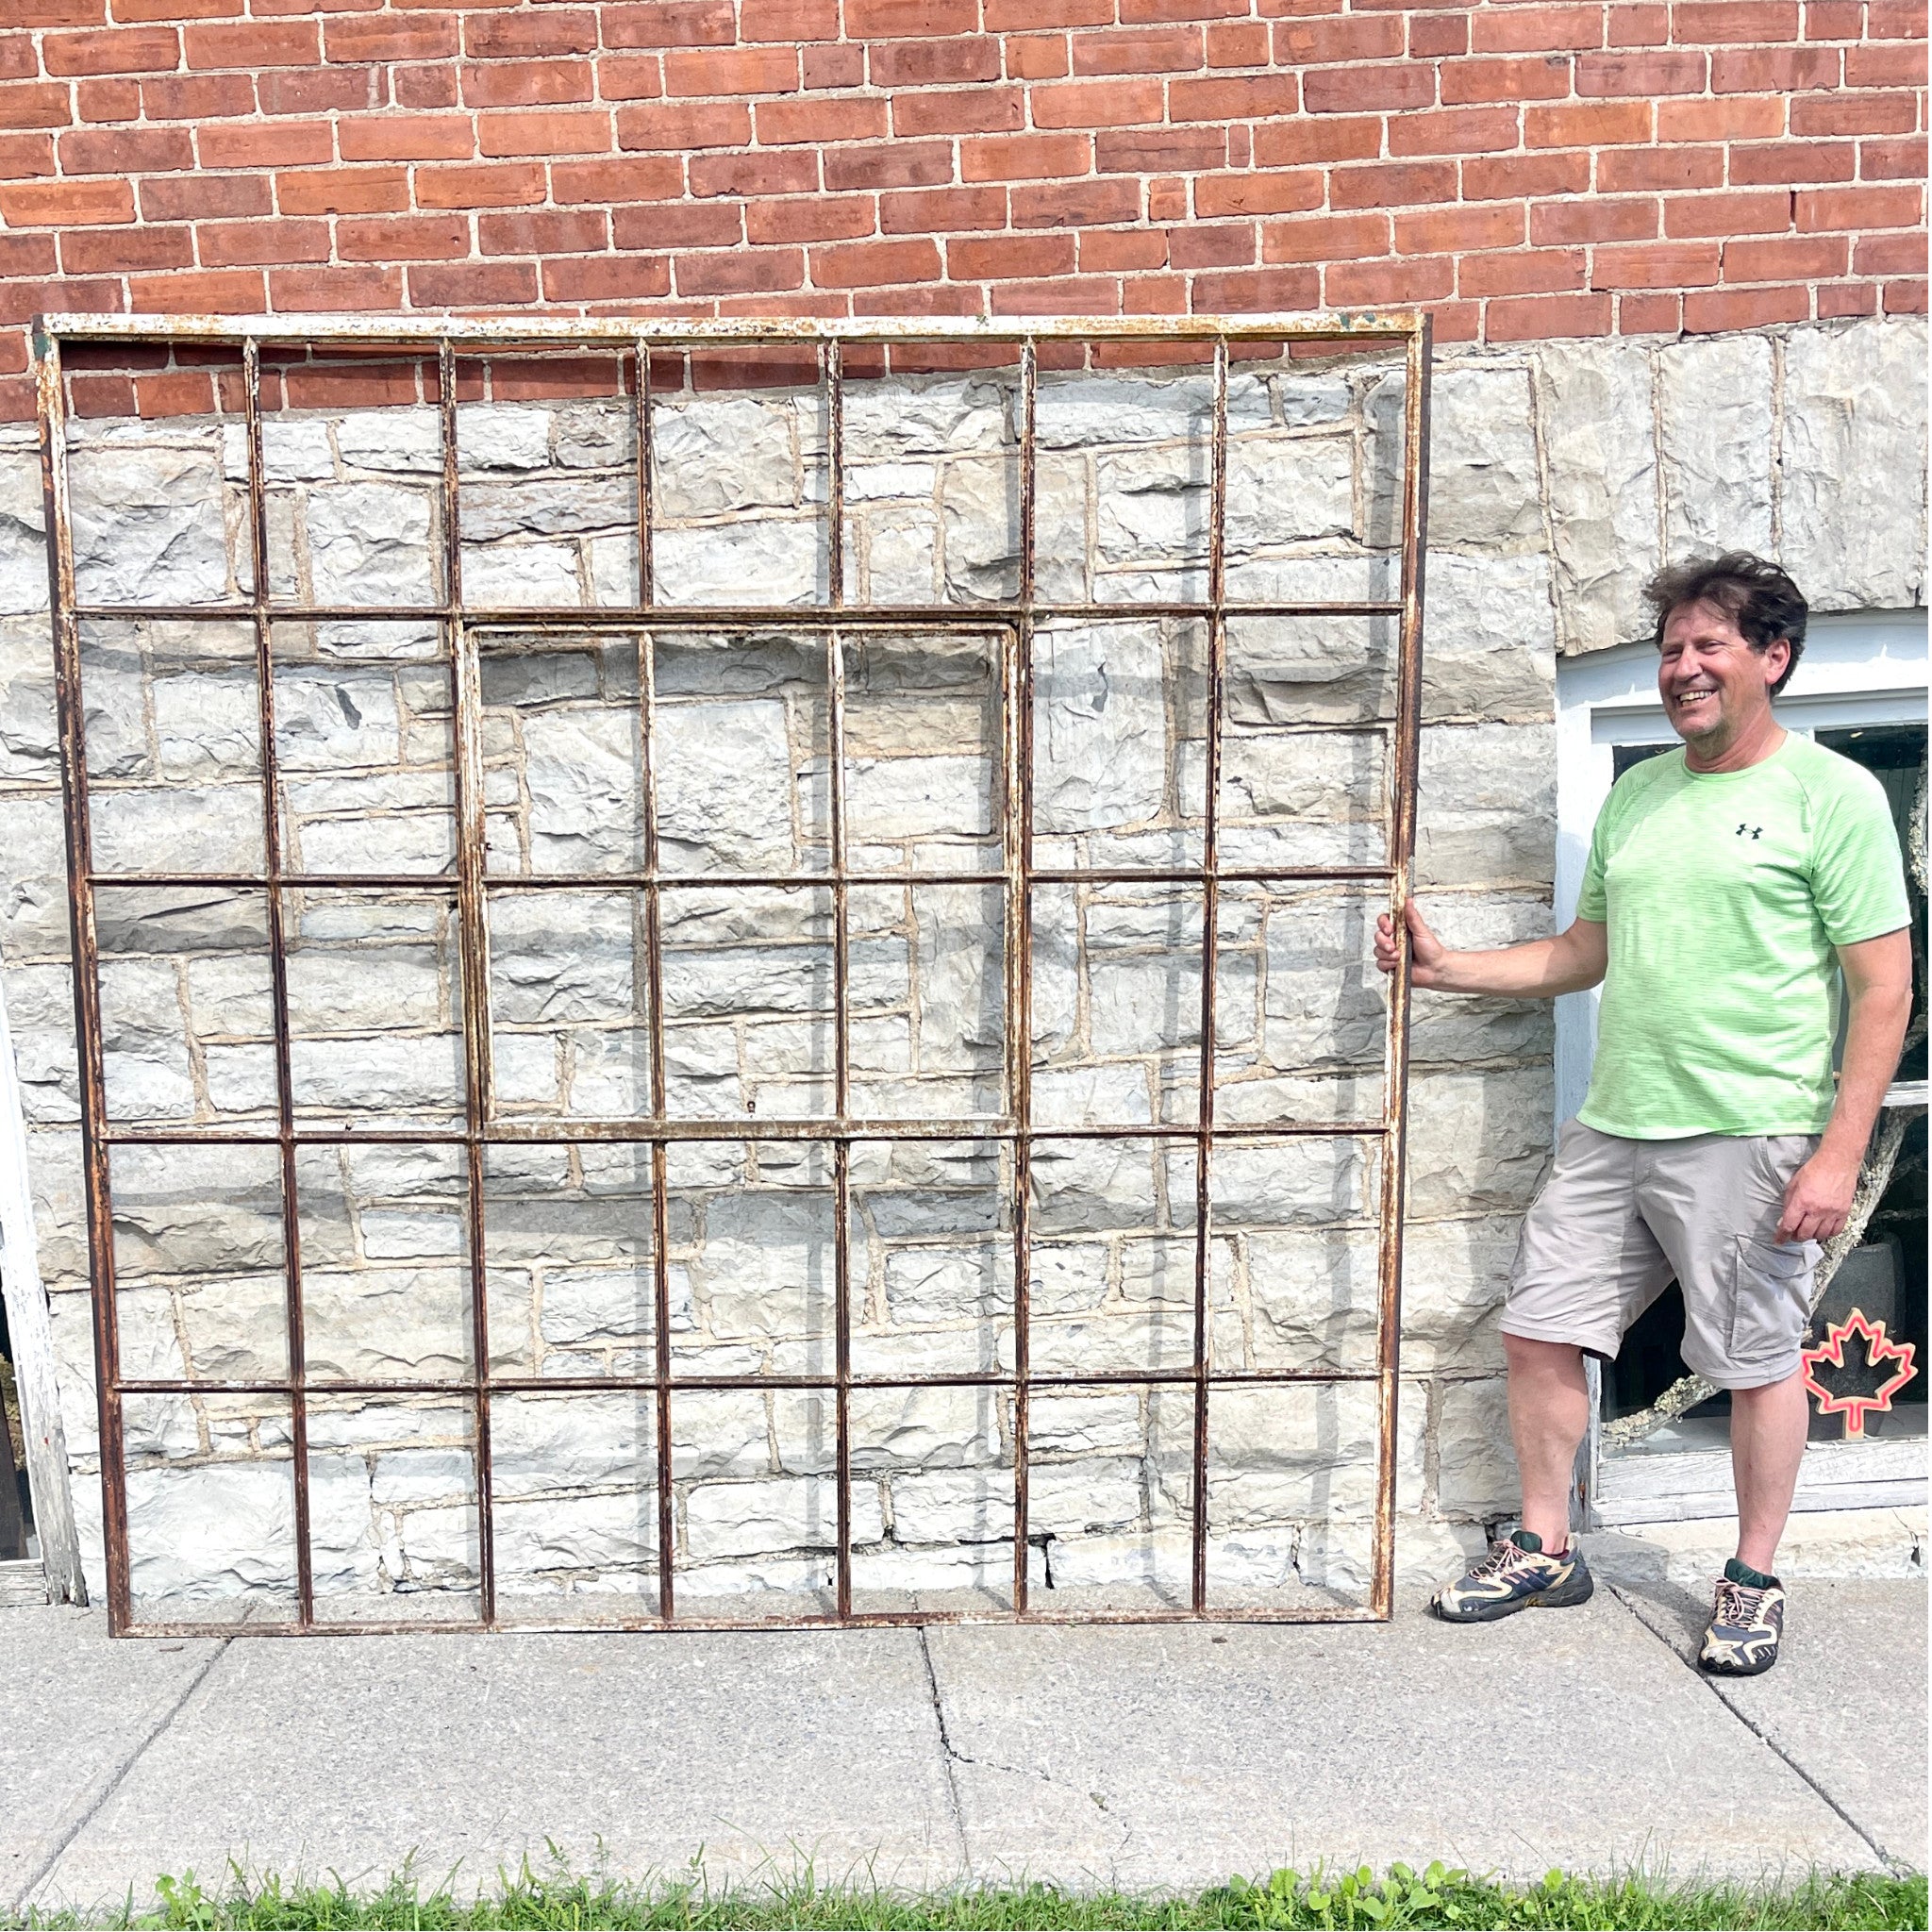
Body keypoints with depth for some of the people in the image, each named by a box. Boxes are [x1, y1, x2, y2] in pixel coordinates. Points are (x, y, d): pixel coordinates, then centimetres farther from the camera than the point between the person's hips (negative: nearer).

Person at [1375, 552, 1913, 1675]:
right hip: (1614, 1127, 6)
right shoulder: (1636, 793, 13)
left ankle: (1756, 1582, 27)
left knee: (1760, 1362, 6)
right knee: (1541, 1329, 8)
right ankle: (1546, 1551, 26)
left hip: (1751, 1136, -6)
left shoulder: (1832, 793, -6)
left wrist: (1840, 1154, -15)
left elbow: (1885, 990, -8)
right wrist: (1446, 968, 10)